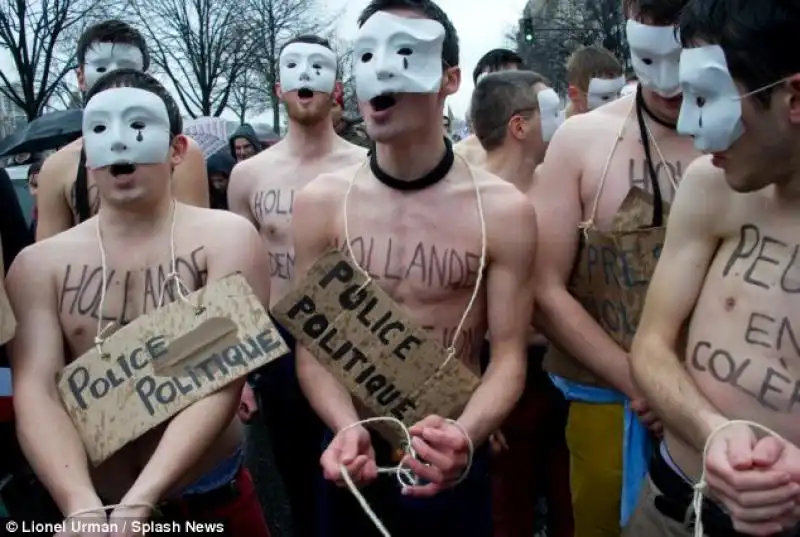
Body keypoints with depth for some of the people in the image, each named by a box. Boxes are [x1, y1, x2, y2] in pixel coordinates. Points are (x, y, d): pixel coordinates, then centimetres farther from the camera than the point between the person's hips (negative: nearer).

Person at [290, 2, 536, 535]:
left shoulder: (504, 210, -11)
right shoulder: (320, 203, -7)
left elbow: (508, 354, -9)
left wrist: (466, 433, -27)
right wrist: (347, 428, -21)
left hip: (454, 460, -1)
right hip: (355, 457, 1)